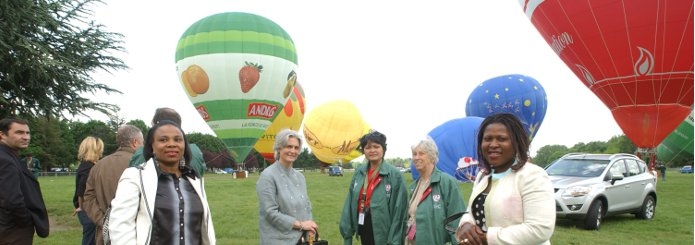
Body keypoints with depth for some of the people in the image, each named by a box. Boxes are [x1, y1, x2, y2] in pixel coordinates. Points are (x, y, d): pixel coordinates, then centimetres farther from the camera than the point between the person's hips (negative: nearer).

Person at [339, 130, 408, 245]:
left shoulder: (394, 174, -12)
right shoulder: (359, 172, 4)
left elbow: (399, 210, -13)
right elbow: (349, 203, 5)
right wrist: (347, 232, 2)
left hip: (383, 234, -5)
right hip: (363, 231, 5)